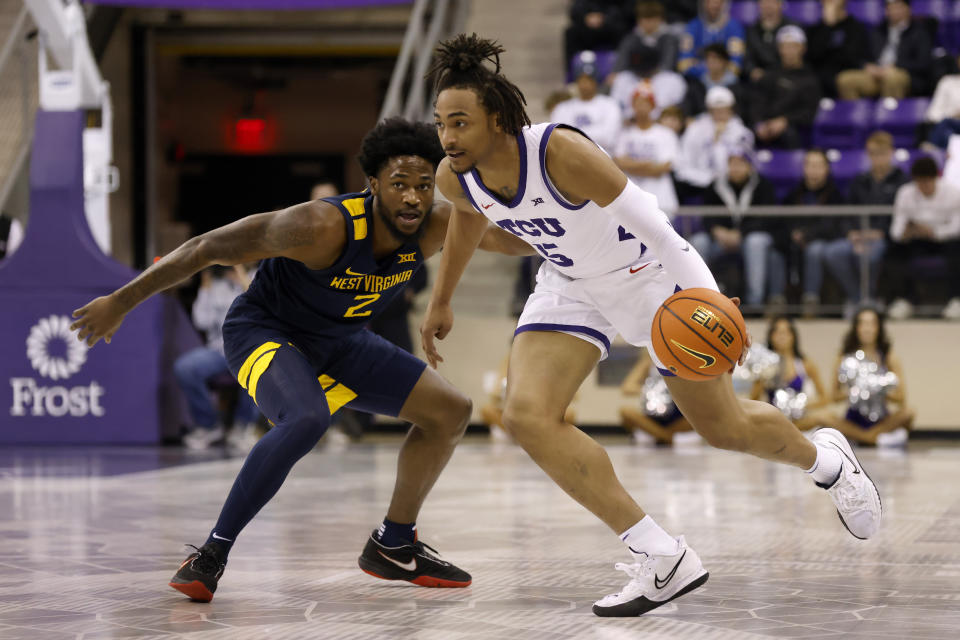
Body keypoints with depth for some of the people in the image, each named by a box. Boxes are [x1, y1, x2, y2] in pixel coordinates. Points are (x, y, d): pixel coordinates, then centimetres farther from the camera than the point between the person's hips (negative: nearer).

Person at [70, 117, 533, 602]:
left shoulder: (435, 227, -17)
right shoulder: (325, 226, -34)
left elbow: (514, 238, -1)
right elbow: (210, 247, -28)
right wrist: (121, 302, -26)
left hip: (338, 342, 7)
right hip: (263, 331, -7)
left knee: (449, 411, 5)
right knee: (308, 418, -38)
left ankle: (393, 547, 21)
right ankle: (209, 557, -28)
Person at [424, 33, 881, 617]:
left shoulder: (561, 151, -35)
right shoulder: (454, 179, -16)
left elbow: (648, 220, -32)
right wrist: (442, 300, 19)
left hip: (650, 274, -5)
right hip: (572, 286, 5)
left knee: (726, 429, 6)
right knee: (527, 415, -18)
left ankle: (825, 459, 44)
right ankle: (663, 559, -14)